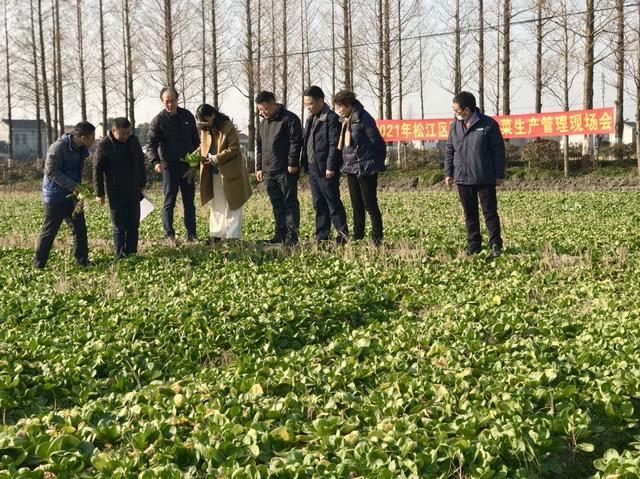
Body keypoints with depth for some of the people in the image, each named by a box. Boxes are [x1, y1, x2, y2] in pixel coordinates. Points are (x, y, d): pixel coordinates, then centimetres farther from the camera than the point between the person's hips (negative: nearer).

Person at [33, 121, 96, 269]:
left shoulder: (82, 150, 6)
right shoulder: (58, 147, -19)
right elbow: (51, 171, -22)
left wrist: (78, 187, 3)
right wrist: (72, 186, -27)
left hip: (71, 196, 8)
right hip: (55, 196, -8)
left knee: (80, 228, 6)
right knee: (49, 231, -1)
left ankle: (82, 261, 14)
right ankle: (39, 265, 9)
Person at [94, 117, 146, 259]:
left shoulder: (133, 140, 3)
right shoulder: (104, 145, -12)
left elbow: (141, 162, 16)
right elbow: (97, 170, -9)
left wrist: (142, 183, 18)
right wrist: (99, 193, -7)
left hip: (134, 192, 5)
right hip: (116, 194, -5)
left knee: (133, 226, 9)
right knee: (119, 227, 1)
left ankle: (132, 254, 16)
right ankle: (120, 256, 5)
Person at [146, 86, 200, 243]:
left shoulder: (187, 116, 7)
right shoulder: (158, 121, -5)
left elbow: (196, 140, 15)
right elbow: (151, 144, -9)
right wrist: (155, 161, -25)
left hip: (187, 164, 4)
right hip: (169, 165, -4)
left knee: (189, 201, 8)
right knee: (169, 201, -4)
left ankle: (191, 234, 14)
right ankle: (169, 234, 1)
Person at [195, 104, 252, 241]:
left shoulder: (228, 127, -15)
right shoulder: (205, 129, 5)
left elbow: (234, 149, -17)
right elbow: (203, 147, 16)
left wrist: (216, 159, -23)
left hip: (230, 172, -6)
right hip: (214, 174, 6)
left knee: (232, 205, 1)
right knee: (217, 205, 12)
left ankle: (232, 238, 3)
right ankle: (216, 235, 17)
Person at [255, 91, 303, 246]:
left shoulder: (289, 119, -7)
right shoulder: (263, 123, 18)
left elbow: (296, 142, -12)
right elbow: (259, 146, 24)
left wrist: (292, 164, -16)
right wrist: (259, 167, 18)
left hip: (286, 171, -8)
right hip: (269, 171, 8)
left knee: (290, 202, -4)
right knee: (276, 203, 11)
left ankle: (292, 235, -3)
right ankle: (280, 233, 17)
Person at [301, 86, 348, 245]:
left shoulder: (332, 118, -11)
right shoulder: (311, 119, 17)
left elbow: (334, 145, -17)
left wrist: (331, 167, -20)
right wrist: (304, 163, 12)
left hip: (326, 169, -9)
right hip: (312, 168, 9)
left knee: (333, 202, -4)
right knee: (318, 204, 11)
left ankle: (342, 234, 2)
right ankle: (321, 236, 16)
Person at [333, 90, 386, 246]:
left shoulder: (363, 118, -16)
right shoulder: (344, 121, 9)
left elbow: (377, 142, -13)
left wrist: (379, 161, -3)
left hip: (366, 168, -8)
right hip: (351, 168, 9)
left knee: (370, 204, -4)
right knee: (356, 205, 15)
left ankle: (377, 238, 2)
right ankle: (357, 236, 23)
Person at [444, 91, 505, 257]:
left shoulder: (488, 124, -8)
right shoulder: (455, 126, 6)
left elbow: (498, 150, -5)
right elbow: (449, 151, 12)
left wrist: (500, 174, -5)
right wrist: (448, 173, 6)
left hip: (485, 179, -4)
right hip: (463, 179, 4)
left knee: (490, 213, 0)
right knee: (470, 215, 11)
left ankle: (496, 245, 7)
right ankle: (473, 245, 20)